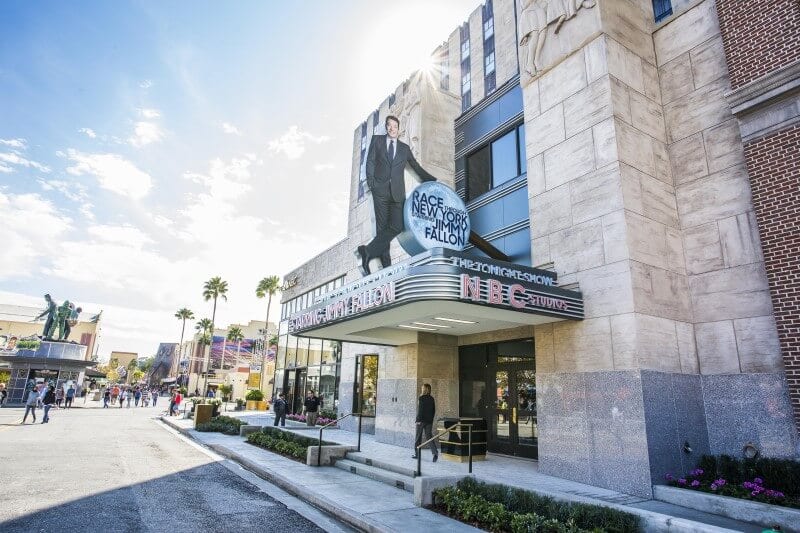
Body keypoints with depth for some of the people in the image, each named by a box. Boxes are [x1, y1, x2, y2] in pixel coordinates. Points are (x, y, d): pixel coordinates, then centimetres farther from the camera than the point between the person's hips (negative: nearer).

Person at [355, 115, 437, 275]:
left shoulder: (404, 148, 20)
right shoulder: (377, 140, 16)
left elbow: (416, 167, 24)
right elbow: (370, 161, 9)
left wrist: (434, 181, 20)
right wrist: (371, 181, -4)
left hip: (397, 192, 2)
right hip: (381, 190, -1)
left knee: (396, 227, -16)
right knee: (382, 227, -5)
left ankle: (367, 251, -10)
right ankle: (386, 264, -4)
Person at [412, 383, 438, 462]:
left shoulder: (422, 398, -12)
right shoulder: (431, 399, 7)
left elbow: (420, 410, -17)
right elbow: (434, 410, 11)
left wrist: (419, 420, -14)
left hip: (422, 420, -5)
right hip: (429, 421, 5)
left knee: (418, 437, 9)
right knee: (429, 437, 5)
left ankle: (416, 453, 19)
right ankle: (435, 452, -11)